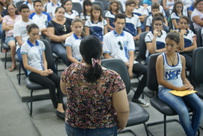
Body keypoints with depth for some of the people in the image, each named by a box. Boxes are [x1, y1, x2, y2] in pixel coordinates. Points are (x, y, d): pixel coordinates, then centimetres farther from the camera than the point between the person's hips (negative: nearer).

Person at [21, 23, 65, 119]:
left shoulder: (41, 43, 12)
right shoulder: (25, 46, -2)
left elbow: (44, 60, 13)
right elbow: (26, 65, -7)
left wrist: (45, 70, -9)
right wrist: (40, 72, -15)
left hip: (43, 70, 5)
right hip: (33, 72, -4)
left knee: (59, 80, -26)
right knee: (51, 84, -30)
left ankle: (60, 106, -31)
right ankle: (57, 109, -18)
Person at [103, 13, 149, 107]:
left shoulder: (129, 36, 15)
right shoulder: (107, 37, 5)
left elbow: (131, 54, 6)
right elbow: (106, 56, 0)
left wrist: (130, 68, -12)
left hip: (129, 63, 4)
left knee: (147, 71, -21)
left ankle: (136, 97, -7)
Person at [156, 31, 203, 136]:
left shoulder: (181, 58, 8)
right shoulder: (161, 58, -6)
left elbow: (183, 77, 15)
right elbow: (160, 81, -10)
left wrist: (189, 85, -7)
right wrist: (178, 88, -15)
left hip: (181, 88, 5)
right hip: (165, 89, -5)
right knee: (183, 111, -30)